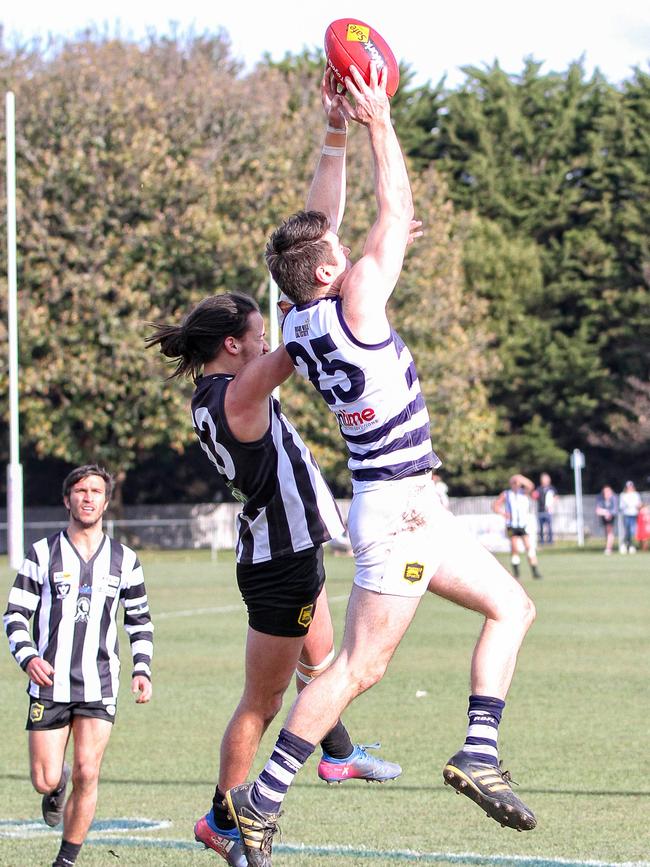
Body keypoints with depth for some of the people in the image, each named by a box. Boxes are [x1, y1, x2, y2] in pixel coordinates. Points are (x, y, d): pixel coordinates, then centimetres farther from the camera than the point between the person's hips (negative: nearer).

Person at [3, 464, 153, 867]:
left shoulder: (125, 559, 8)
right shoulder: (43, 553, 2)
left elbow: (140, 619, 18)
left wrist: (142, 669, 5)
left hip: (100, 686, 1)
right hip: (50, 683, -1)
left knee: (87, 775, -11)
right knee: (46, 781, -4)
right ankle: (58, 786, 35)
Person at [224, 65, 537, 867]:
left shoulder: (300, 323, 4)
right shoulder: (353, 306, -16)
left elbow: (319, 223, 15)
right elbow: (395, 212, -9)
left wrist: (334, 136, 11)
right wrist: (378, 125, -2)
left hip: (406, 505, 10)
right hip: (398, 507, -10)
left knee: (511, 606, 15)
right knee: (358, 667, -6)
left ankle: (479, 753, 7)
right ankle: (259, 801, -4)